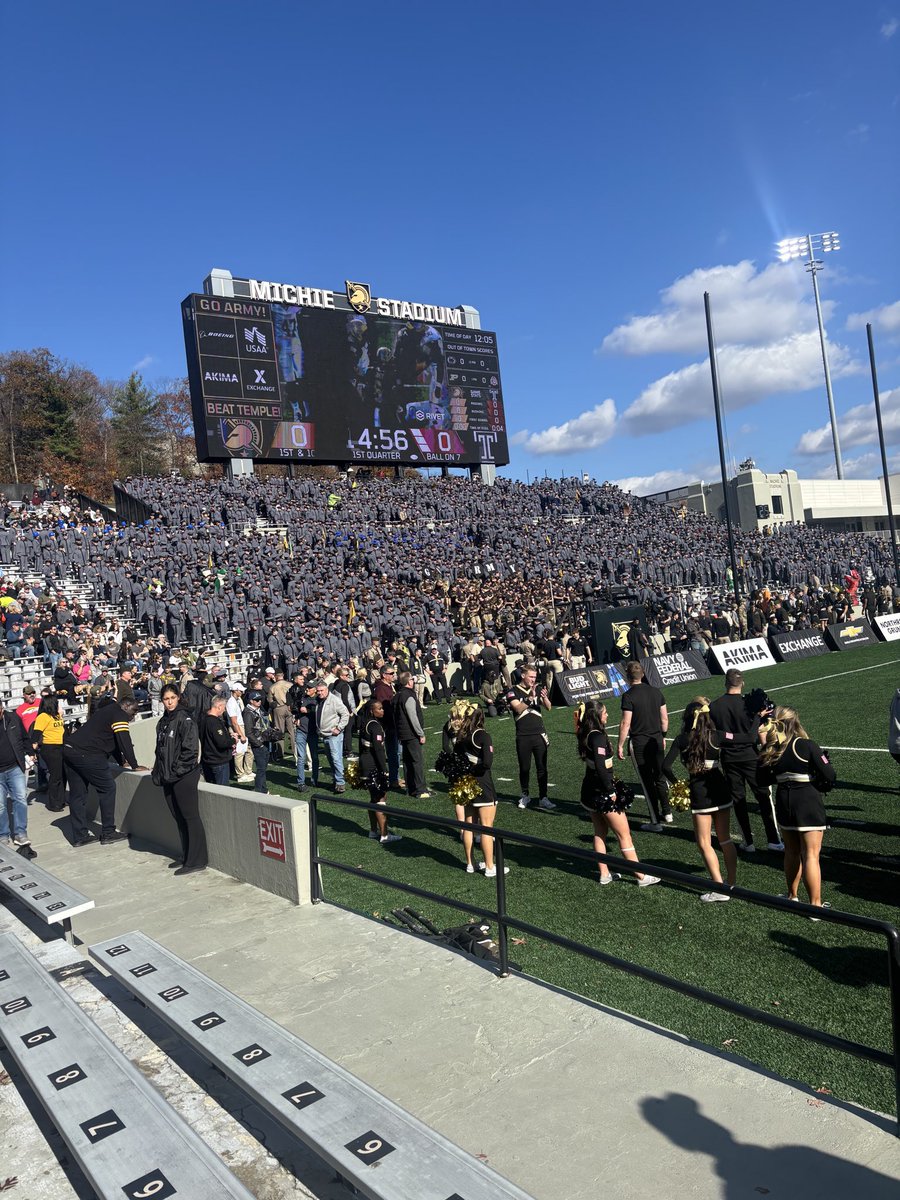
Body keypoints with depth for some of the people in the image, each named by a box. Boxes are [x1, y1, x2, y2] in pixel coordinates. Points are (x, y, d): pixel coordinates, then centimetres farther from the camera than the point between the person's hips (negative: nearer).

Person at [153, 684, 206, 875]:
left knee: (190, 817, -5)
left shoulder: (184, 718, -10)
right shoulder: (163, 721, 15)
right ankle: (186, 857, 23)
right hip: (169, 778, 8)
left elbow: (191, 748, -16)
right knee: (179, 818, 13)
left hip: (184, 776, -8)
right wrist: (159, 773, 12)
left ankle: (196, 861, -1)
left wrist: (178, 769, -15)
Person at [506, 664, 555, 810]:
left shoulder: (537, 689, 8)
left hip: (539, 735, 3)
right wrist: (530, 698, -30)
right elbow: (518, 708, -18)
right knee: (524, 768, 7)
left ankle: (543, 798, 5)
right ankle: (525, 796, 23)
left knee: (542, 767, 1)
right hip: (523, 737, -2)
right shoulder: (513, 691, -2)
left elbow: (548, 708, -4)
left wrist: (544, 697, -24)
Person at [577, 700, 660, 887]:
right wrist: (610, 791, -21)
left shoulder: (586, 735, 5)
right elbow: (600, 766, -27)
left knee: (600, 832, 19)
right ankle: (641, 877, 12)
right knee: (624, 835, 3)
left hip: (590, 791, 9)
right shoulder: (598, 737, -22)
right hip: (602, 792, -9)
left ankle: (604, 875, 26)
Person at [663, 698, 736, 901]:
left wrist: (676, 783, 1)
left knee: (705, 843, 7)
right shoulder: (716, 736, -5)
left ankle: (719, 888, 4)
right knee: (725, 839, 16)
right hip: (721, 790, 3)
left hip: (700, 794, -3)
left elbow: (666, 766, -16)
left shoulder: (682, 739, -9)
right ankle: (732, 884, 20)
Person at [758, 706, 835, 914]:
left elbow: (765, 779, 13)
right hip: (808, 801, -5)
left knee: (792, 852, 20)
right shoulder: (807, 746, -13)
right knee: (811, 854, 0)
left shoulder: (770, 750, 1)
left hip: (783, 801, 5)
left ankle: (792, 896, 33)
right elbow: (829, 776, -12)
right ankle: (815, 905, 3)